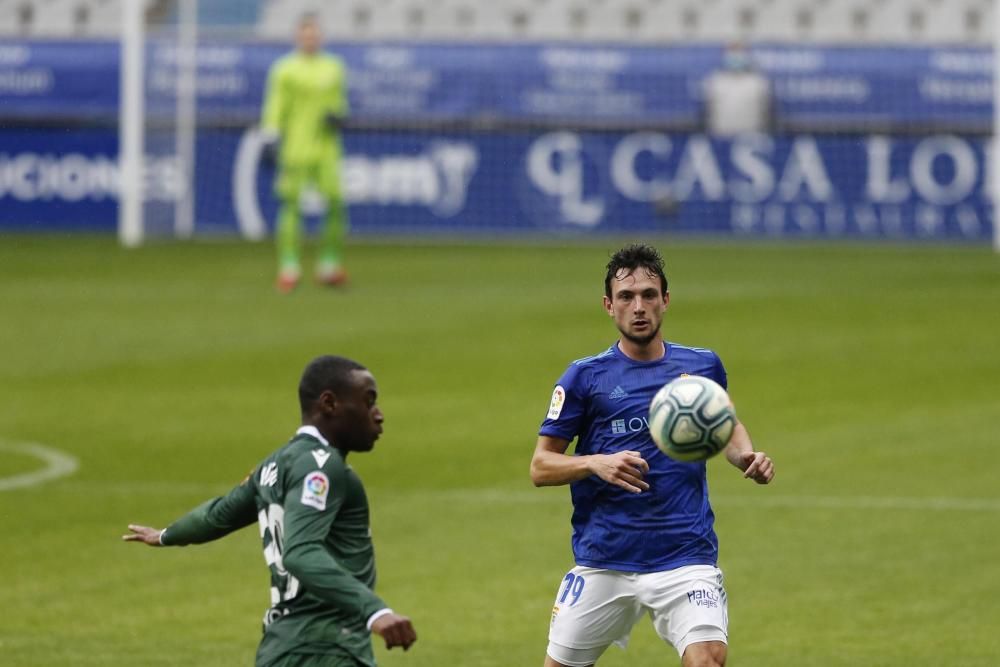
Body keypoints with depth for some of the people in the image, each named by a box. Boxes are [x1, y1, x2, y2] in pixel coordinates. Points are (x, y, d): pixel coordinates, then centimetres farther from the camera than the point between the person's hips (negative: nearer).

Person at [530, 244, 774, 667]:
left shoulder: (702, 366, 7)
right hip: (603, 563, 0)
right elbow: (540, 467, 1)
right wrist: (596, 463, -18)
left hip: (685, 558, 0)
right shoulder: (585, 377, 1)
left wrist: (747, 457, 5)